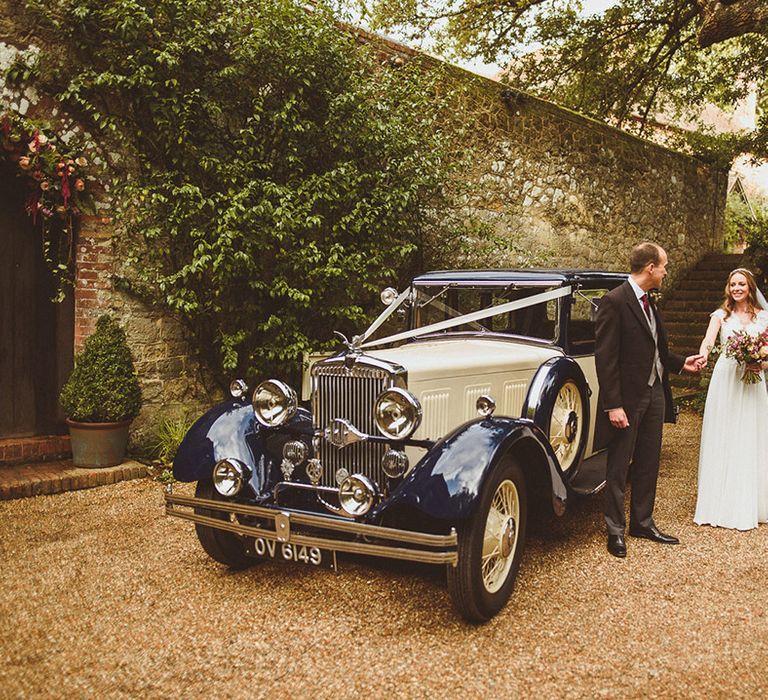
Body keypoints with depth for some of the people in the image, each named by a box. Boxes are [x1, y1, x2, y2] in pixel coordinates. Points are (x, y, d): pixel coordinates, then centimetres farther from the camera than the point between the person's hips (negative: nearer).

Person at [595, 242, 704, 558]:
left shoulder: (648, 302, 11)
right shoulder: (614, 301, -15)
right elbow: (605, 358, -18)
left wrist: (681, 363, 12)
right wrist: (613, 405, -21)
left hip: (655, 393, 8)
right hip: (628, 397, -8)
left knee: (648, 463, 16)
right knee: (619, 466, 4)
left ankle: (642, 522, 29)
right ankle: (615, 530, 16)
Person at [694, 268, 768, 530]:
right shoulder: (721, 314, 4)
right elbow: (708, 340, -14)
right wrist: (702, 355, -35)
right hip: (725, 379, -1)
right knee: (722, 440, 0)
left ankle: (747, 506, 12)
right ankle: (720, 502, 8)